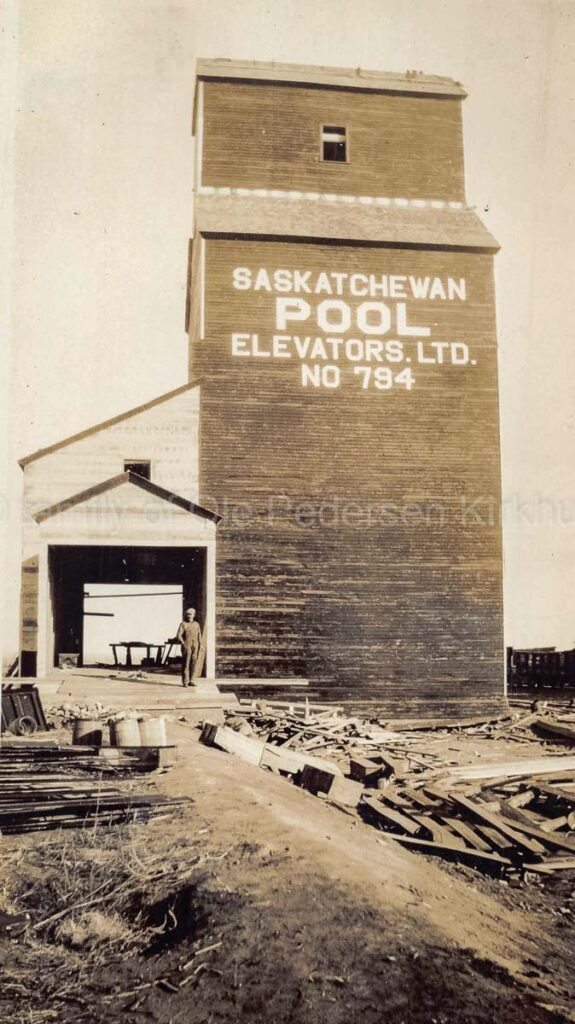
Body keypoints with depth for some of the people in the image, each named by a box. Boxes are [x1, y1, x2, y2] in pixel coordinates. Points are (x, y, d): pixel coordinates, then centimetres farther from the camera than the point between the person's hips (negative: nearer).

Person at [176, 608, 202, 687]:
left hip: (195, 647, 5)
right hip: (186, 647, -4)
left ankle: (191, 681, 12)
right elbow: (178, 635, -8)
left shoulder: (196, 624, 14)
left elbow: (199, 635, 17)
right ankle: (185, 682, -4)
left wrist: (200, 644, 6)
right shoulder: (183, 624, -1)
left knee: (193, 663, 5)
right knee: (185, 664, -5)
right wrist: (183, 644, -18)